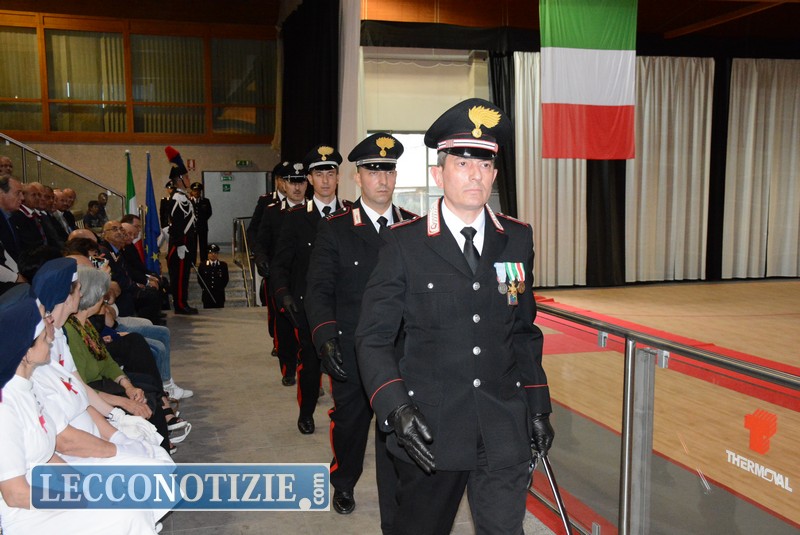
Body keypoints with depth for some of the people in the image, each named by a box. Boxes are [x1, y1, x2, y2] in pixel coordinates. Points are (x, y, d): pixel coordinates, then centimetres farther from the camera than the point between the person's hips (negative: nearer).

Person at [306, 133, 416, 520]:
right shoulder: (334, 229, -3)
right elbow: (319, 292, -7)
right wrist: (325, 338, -21)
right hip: (352, 355, 0)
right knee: (348, 425, 21)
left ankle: (396, 521, 10)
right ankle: (343, 484, 50)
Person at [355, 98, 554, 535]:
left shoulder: (517, 239, 4)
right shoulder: (405, 244, -7)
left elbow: (525, 331, 13)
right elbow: (374, 338, -6)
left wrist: (537, 404, 12)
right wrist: (396, 409, -18)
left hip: (505, 428, 2)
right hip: (429, 428, -2)